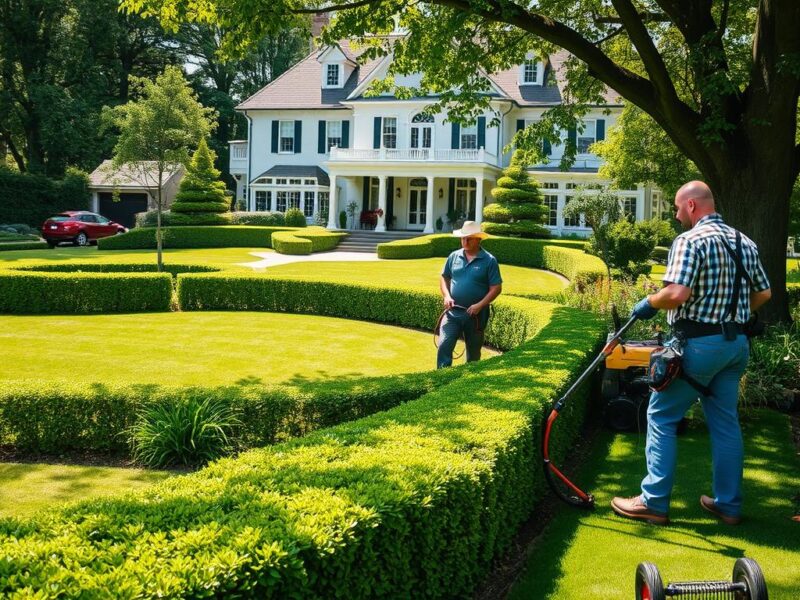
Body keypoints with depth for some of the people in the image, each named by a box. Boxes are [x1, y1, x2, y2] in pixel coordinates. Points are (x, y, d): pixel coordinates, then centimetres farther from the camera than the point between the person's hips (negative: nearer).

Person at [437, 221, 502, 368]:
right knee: (444, 345, -12)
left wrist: (480, 305, -18)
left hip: (475, 315, -2)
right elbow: (444, 278, 14)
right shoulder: (454, 256, 5)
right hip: (453, 312, 2)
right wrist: (446, 296, -5)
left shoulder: (489, 260, -6)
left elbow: (496, 288, -7)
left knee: (473, 352, 12)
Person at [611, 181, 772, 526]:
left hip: (699, 343, -7)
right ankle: (729, 504, 21)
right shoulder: (745, 243, 11)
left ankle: (654, 502, 4)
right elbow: (763, 294, 16)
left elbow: (677, 294, -25)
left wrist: (647, 305, -8)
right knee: (725, 421, 14)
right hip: (736, 343, 8)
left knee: (661, 417, 2)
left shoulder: (690, 240, -14)